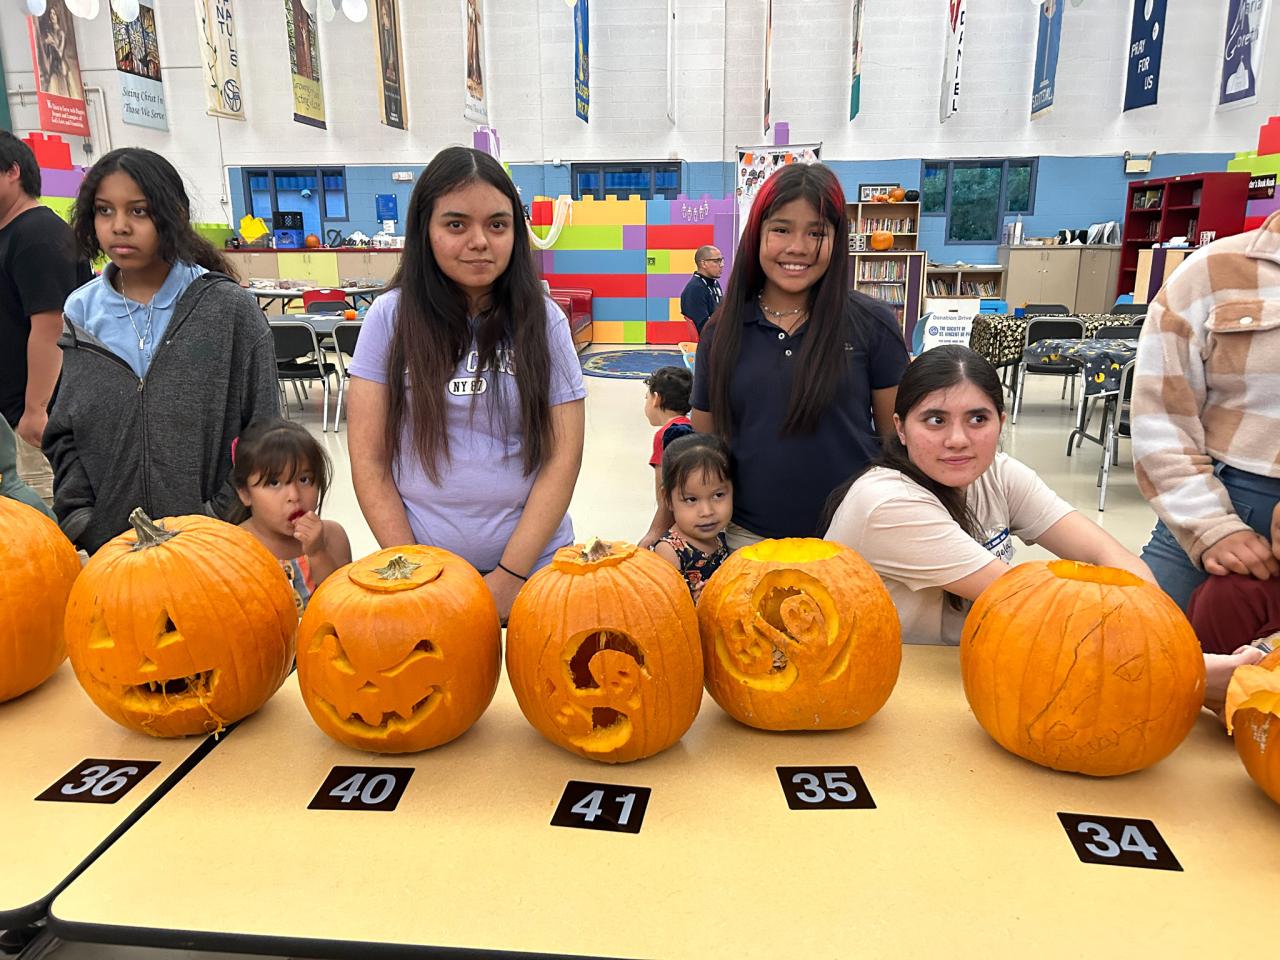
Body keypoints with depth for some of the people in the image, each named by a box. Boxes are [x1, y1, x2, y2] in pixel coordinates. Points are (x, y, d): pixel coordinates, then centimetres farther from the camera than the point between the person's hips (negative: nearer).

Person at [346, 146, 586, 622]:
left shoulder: (543, 321, -3)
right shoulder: (391, 317, -3)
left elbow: (563, 457, -5)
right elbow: (368, 459, -2)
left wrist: (509, 576, -10)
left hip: (533, 562, 0)